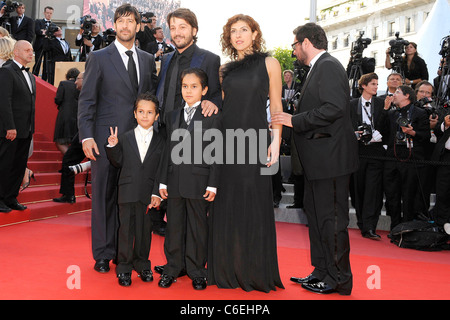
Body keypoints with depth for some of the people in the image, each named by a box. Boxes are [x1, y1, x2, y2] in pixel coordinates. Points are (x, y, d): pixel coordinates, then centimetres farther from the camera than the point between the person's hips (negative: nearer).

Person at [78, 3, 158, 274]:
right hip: (106, 139, -3)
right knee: (104, 196, 3)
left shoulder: (148, 59, 13)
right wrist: (86, 136, -10)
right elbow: (86, 99, -1)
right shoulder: (99, 58, 3)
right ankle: (103, 254, 16)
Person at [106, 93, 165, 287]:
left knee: (145, 229, 8)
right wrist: (113, 146, -5)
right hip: (127, 192, 0)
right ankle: (124, 268, 15)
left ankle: (142, 264, 24)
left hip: (148, 194, 0)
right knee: (126, 229, 4)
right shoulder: (125, 138, 6)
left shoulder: (160, 141, 3)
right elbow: (118, 163, 10)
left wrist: (157, 193, -8)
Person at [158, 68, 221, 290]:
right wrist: (163, 181, 8)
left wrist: (213, 184, -9)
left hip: (198, 182, -4)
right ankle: (172, 268, 26)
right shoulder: (172, 116, 13)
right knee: (174, 226, 11)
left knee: (197, 226, 6)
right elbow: (168, 150, 13)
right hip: (175, 181, 4)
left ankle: (197, 271, 21)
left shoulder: (212, 117, -1)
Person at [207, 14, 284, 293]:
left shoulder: (269, 64, 5)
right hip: (226, 143, 3)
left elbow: (276, 106, 1)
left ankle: (256, 272, 15)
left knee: (254, 207, 0)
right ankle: (227, 268, 20)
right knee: (226, 206, 6)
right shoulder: (224, 70, 14)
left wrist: (276, 141, -8)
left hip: (255, 142, -3)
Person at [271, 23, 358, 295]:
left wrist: (295, 120, -18)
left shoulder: (329, 67, -12)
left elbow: (334, 108, -24)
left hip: (331, 158, -11)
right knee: (316, 214, 16)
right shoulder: (319, 68, 19)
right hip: (319, 159, 11)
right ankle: (322, 272, 28)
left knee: (331, 219, -2)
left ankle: (339, 280, 11)